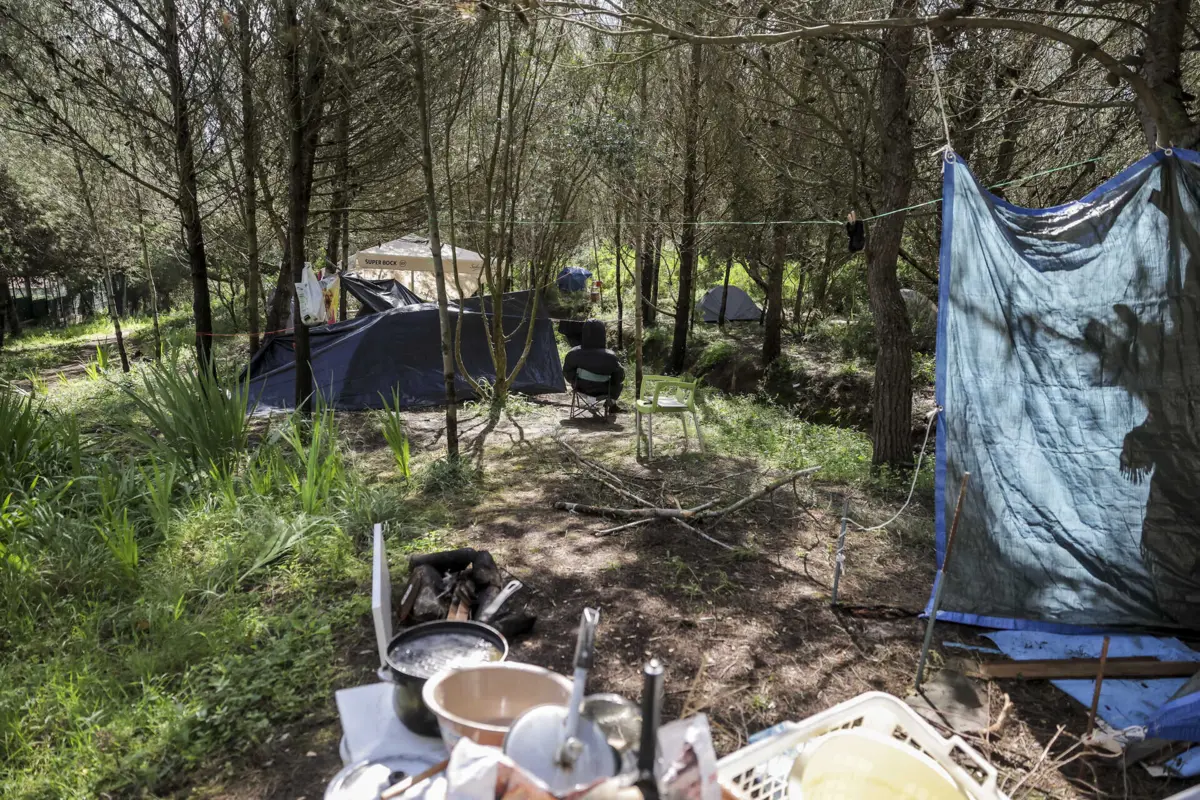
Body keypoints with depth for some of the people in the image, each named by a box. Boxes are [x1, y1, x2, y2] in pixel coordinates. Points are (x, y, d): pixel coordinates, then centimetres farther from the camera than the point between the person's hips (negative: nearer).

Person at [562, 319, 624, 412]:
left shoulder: (573, 354, -26)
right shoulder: (610, 357, -33)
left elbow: (567, 374, -10)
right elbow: (620, 376, -17)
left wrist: (576, 382, 10)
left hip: (582, 388, 3)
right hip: (602, 391, -3)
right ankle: (611, 403, 42)